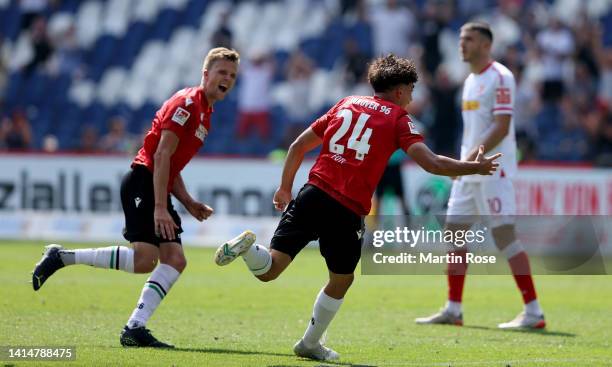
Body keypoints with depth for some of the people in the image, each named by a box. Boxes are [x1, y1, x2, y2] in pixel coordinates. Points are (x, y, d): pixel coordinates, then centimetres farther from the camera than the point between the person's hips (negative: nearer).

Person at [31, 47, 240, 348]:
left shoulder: (205, 113, 20)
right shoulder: (187, 103, -10)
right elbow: (162, 155, -17)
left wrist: (189, 204, 15)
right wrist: (160, 208, -22)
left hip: (159, 188, 10)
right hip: (143, 183, -10)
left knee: (175, 260, -3)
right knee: (144, 259, -18)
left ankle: (135, 328, -7)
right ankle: (62, 257, -8)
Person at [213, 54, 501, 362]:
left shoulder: (347, 104, 21)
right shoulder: (398, 118, 6)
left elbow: (298, 146, 22)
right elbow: (430, 163, -7)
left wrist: (285, 188, 31)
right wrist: (475, 168, 5)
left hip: (312, 195, 4)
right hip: (347, 212, -4)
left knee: (268, 271, 0)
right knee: (341, 280, 20)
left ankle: (246, 246, -31)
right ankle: (310, 344, 28)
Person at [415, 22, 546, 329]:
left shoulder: (500, 78, -11)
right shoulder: (470, 81, 17)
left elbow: (501, 127, -19)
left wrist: (472, 157, -24)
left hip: (493, 170, -10)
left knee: (504, 235, -13)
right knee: (454, 232, 9)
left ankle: (533, 312, -11)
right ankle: (453, 310, 15)